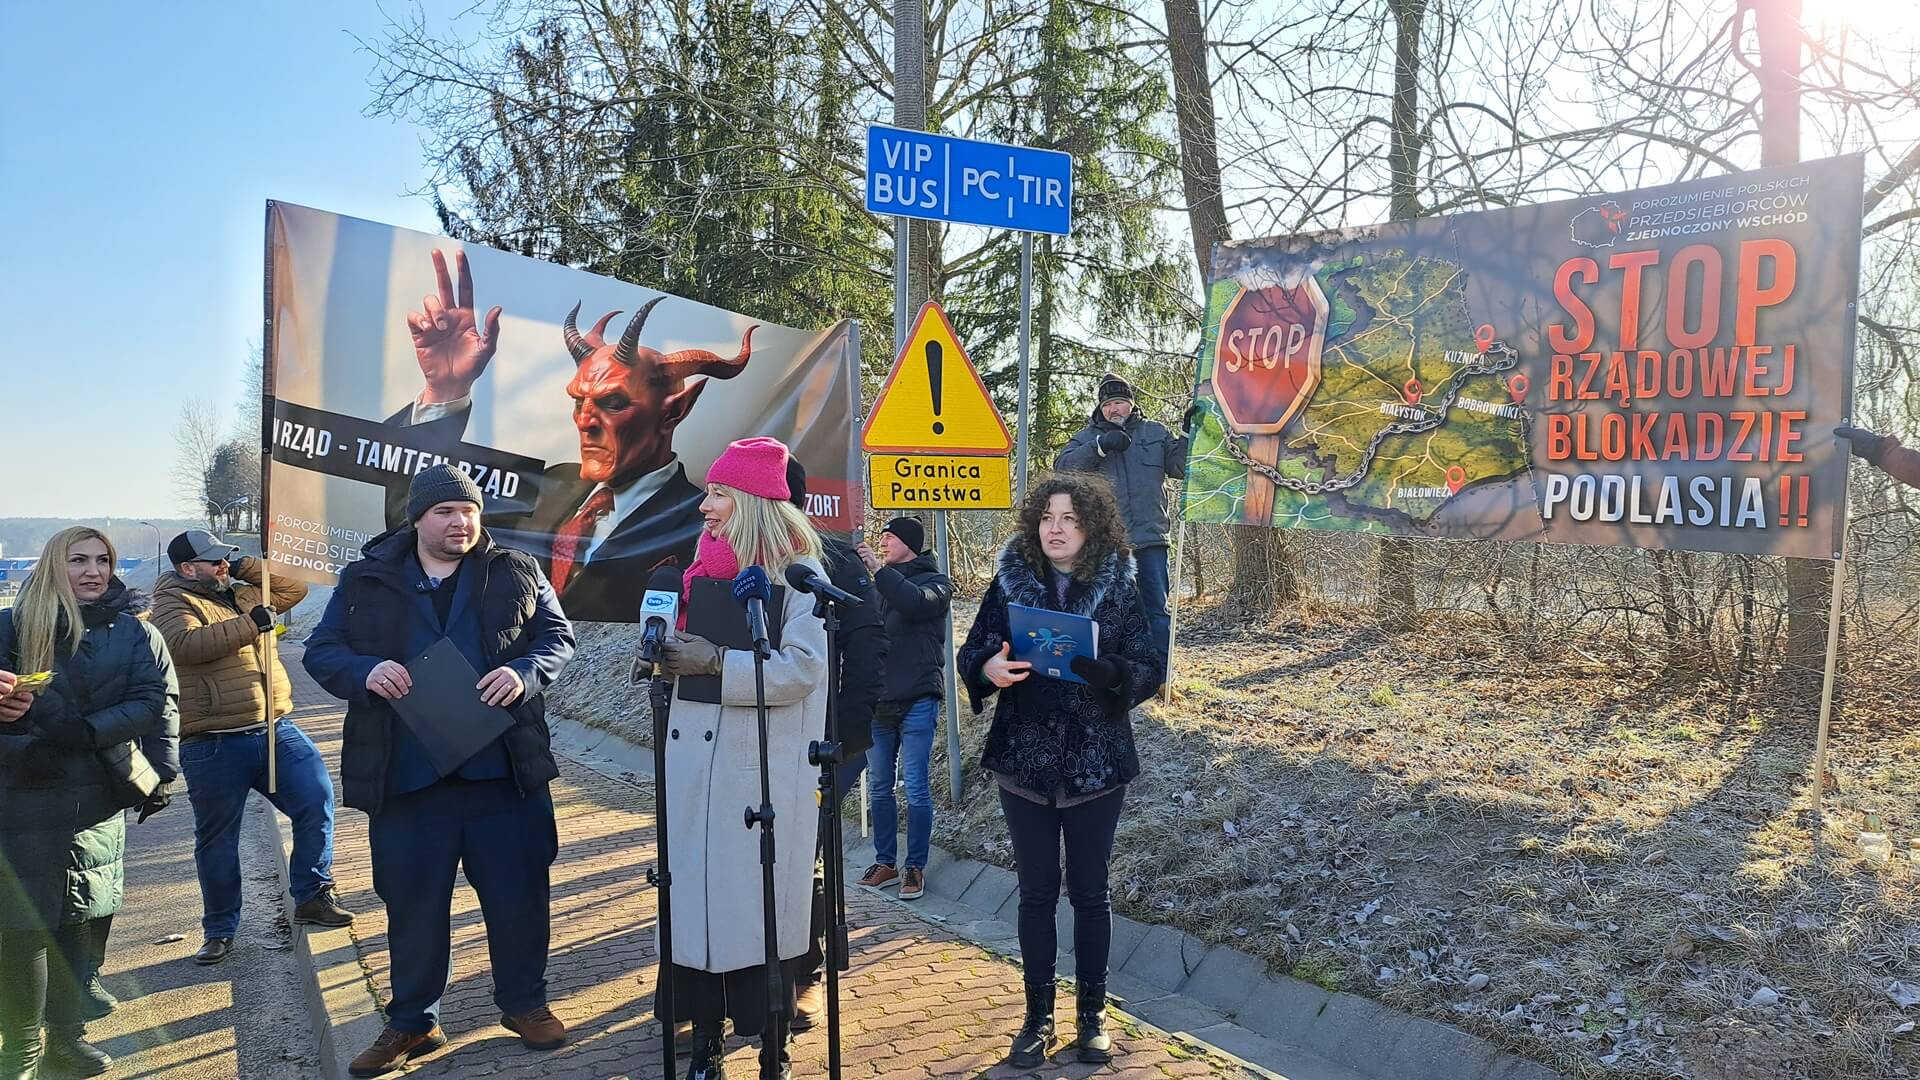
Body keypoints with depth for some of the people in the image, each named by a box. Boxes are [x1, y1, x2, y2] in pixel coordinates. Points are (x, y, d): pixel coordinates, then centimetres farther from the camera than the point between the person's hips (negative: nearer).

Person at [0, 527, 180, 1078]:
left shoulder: (134, 630, 4)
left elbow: (156, 703, -7)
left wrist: (75, 731, -18)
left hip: (98, 799, 1)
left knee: (84, 919, 8)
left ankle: (66, 1035, 22)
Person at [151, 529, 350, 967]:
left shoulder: (244, 594, 16)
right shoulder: (174, 603, -4)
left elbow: (295, 589, 24)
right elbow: (186, 643, -24)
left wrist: (247, 568, 12)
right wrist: (250, 625, -20)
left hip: (275, 730, 6)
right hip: (214, 745, -5)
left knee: (317, 799, -4)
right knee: (217, 840, 7)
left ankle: (312, 897, 10)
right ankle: (219, 930, 22)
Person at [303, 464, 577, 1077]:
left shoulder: (517, 574, 4)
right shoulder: (367, 582, 5)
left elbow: (559, 637, 5)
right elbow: (320, 651, 7)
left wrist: (525, 674, -16)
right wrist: (365, 671, -15)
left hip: (504, 771, 0)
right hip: (405, 776, 0)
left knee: (519, 895, 8)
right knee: (412, 905, 10)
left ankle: (523, 1003, 30)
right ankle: (411, 1023, 29)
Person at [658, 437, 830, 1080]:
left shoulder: (799, 575, -5)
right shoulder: (706, 567, 14)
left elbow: (802, 668, -15)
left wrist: (717, 661, -20)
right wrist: (672, 656, 7)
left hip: (763, 773, -5)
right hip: (696, 765, 6)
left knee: (761, 905, 0)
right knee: (696, 899, 6)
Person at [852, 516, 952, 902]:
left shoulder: (934, 581, -1)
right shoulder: (880, 585, 15)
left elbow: (917, 602, -25)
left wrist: (878, 569, -21)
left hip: (917, 701, -6)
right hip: (878, 701, 6)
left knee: (916, 788, -1)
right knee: (879, 788, 10)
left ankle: (915, 867, 8)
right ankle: (885, 862, 21)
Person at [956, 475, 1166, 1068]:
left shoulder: (1119, 587, -3)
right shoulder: (1010, 583, -1)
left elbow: (1151, 667, -6)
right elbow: (970, 654, 0)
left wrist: (1108, 671, -26)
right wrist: (990, 668, -23)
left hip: (1096, 763, -1)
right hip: (1025, 759, 1)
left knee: (1089, 890, 10)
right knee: (1036, 890, 9)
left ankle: (1092, 1014, 24)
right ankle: (1038, 1014, 23)